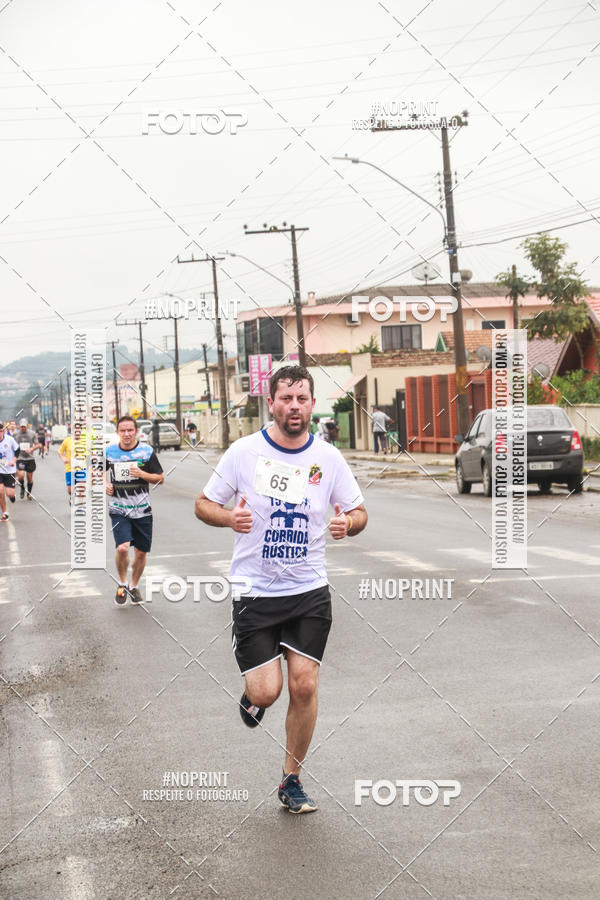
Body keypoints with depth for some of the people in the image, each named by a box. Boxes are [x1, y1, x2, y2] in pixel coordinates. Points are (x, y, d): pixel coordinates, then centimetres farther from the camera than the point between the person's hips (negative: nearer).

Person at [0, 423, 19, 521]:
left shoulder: (10, 439, -9)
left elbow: (17, 450, 5)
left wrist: (14, 460, -9)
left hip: (10, 470, -1)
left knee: (10, 493, -6)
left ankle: (12, 496, 33)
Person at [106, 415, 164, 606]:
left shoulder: (147, 451, -4)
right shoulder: (109, 451, -1)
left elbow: (160, 479, -1)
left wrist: (142, 474, -17)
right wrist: (106, 484, 0)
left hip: (142, 510, 1)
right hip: (119, 510, -1)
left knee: (141, 552, 7)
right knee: (122, 548, -19)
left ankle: (134, 586, 31)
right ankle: (122, 584, 6)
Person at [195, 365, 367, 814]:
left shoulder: (328, 457, 1)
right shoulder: (244, 452, -6)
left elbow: (359, 512, 10)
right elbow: (203, 504, 2)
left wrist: (348, 523, -14)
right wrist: (230, 517, -20)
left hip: (310, 592, 2)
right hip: (254, 592, -2)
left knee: (304, 686, -4)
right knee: (266, 692, -9)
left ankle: (292, 781, 16)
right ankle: (253, 694, 31)